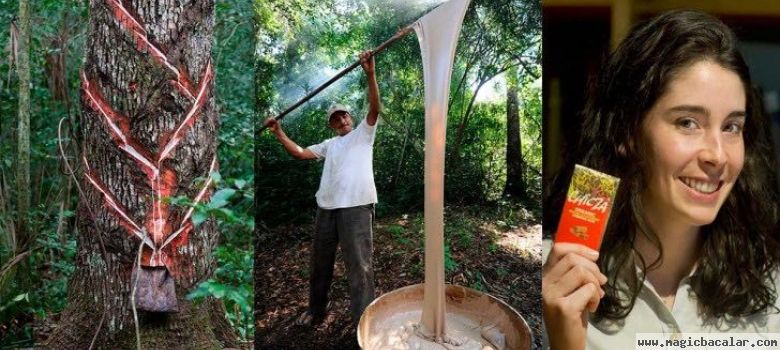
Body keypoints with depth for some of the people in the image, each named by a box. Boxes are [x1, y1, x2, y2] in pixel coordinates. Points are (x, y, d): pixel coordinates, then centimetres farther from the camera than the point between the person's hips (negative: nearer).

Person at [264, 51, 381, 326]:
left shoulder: (363, 133, 11)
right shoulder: (329, 144, 25)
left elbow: (374, 108, -5)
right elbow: (300, 153, 22)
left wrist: (370, 74, -17)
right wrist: (278, 133, 14)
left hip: (356, 205, -6)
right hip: (326, 206, 6)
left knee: (359, 264, -9)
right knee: (320, 261, 16)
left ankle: (364, 321, -7)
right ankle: (316, 309, 33)